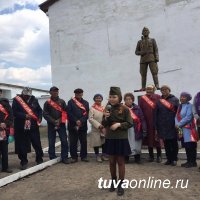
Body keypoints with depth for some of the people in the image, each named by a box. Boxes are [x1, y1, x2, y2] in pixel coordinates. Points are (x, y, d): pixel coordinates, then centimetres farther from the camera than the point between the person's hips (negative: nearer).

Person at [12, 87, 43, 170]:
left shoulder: (34, 100, 7)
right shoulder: (16, 100, -1)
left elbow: (39, 110, 13)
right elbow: (14, 112, -9)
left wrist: (39, 118, -4)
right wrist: (24, 116, -21)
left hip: (33, 126, 2)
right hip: (21, 127, -2)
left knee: (37, 144, 6)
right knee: (22, 146, 3)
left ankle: (39, 160, 23)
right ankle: (24, 162, 19)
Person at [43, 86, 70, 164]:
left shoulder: (62, 101, 8)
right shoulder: (47, 102, 3)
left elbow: (65, 112, 3)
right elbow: (45, 114, -4)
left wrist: (60, 120, -11)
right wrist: (53, 121, -13)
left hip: (61, 124, 1)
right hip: (51, 125, -1)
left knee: (64, 141, -3)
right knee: (51, 143, 3)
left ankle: (64, 158, 6)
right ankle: (52, 159, 13)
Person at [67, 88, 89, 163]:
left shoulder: (85, 103, 11)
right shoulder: (70, 102, 5)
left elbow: (86, 114, 1)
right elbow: (69, 113, -5)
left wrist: (81, 121, -14)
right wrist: (76, 121, -15)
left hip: (83, 125, 2)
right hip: (73, 125, -2)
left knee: (84, 142, 6)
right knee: (73, 142, 3)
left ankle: (84, 156, 18)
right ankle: (74, 157, 13)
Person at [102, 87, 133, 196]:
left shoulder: (125, 109, -9)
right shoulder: (107, 108, 2)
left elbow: (130, 123, -8)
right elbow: (104, 124, 4)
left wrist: (119, 124, -21)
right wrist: (105, 118, -16)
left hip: (121, 139, -3)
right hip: (110, 138, 4)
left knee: (120, 161, 6)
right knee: (112, 161, 14)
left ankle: (120, 184, 19)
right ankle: (113, 181, 33)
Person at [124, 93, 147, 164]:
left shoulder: (137, 108, 2)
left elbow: (142, 120, 0)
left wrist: (144, 130, -4)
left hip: (136, 130, 1)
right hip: (126, 130, 0)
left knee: (137, 145, 7)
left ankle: (137, 158, 24)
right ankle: (126, 158, 21)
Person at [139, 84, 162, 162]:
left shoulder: (158, 97, 1)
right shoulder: (142, 98, 6)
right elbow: (140, 110, 4)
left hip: (156, 122, -2)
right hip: (146, 122, 2)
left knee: (157, 139, 3)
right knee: (149, 138, 8)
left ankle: (159, 156, 17)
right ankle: (151, 156, 21)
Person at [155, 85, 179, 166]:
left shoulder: (174, 99, 1)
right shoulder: (159, 101, 9)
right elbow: (156, 114, 9)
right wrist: (156, 127, 5)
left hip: (172, 125, -3)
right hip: (162, 126, 3)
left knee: (174, 143, 5)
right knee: (166, 143, 9)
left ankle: (174, 159, 16)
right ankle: (169, 159, 20)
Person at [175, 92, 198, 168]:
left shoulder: (189, 106, -9)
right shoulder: (180, 106, 14)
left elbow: (188, 117, -17)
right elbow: (177, 117, 11)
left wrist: (179, 124, -14)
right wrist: (177, 124, -7)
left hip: (189, 129, -7)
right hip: (182, 129, 7)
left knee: (191, 146, -4)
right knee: (186, 146, 12)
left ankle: (193, 162, 5)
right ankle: (189, 161, 21)